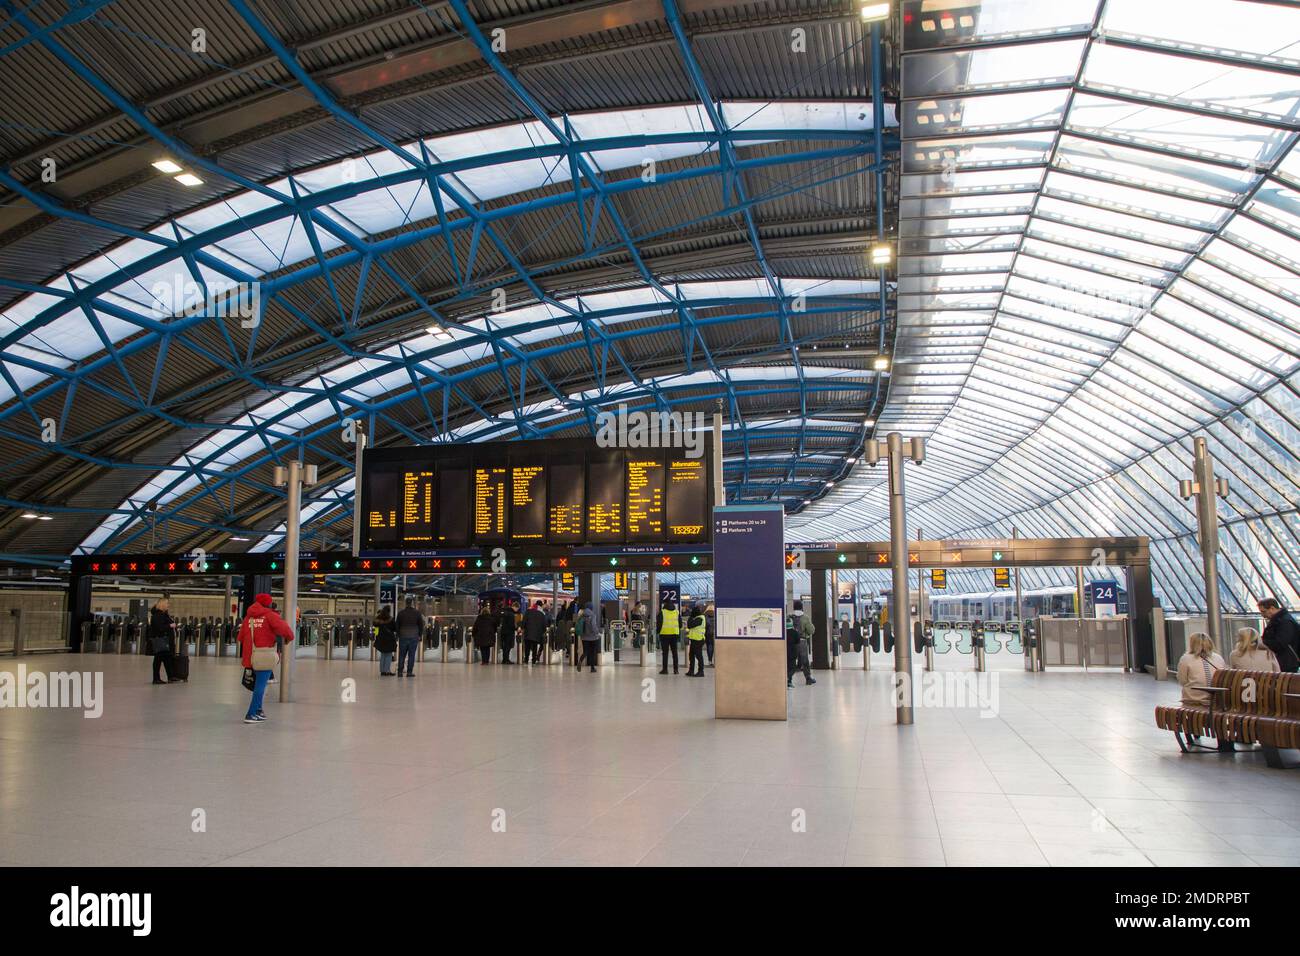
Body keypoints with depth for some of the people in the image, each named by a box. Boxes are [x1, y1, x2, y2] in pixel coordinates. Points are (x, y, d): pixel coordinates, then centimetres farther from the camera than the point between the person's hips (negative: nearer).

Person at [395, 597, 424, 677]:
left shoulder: (400, 613, 3)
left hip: (403, 637, 2)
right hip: (414, 637, -2)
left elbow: (397, 625, 6)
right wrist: (420, 635, 12)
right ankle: (409, 672, -2)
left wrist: (398, 635, 15)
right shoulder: (417, 613, -2)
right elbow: (421, 625, 2)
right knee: (411, 655, 0)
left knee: (401, 655, 9)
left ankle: (399, 671, 7)